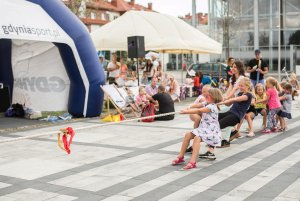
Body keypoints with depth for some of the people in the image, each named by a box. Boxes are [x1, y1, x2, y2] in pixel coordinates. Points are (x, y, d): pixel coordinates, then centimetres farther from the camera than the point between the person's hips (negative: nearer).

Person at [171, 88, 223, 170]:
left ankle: (192, 162, -39)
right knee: (188, 135, -2)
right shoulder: (206, 105, 15)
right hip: (203, 128, 10)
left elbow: (198, 111, -24)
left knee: (197, 138, -32)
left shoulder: (212, 106, -16)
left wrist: (186, 111, -24)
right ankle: (180, 157, 5)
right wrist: (189, 110, -9)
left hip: (211, 131, -10)